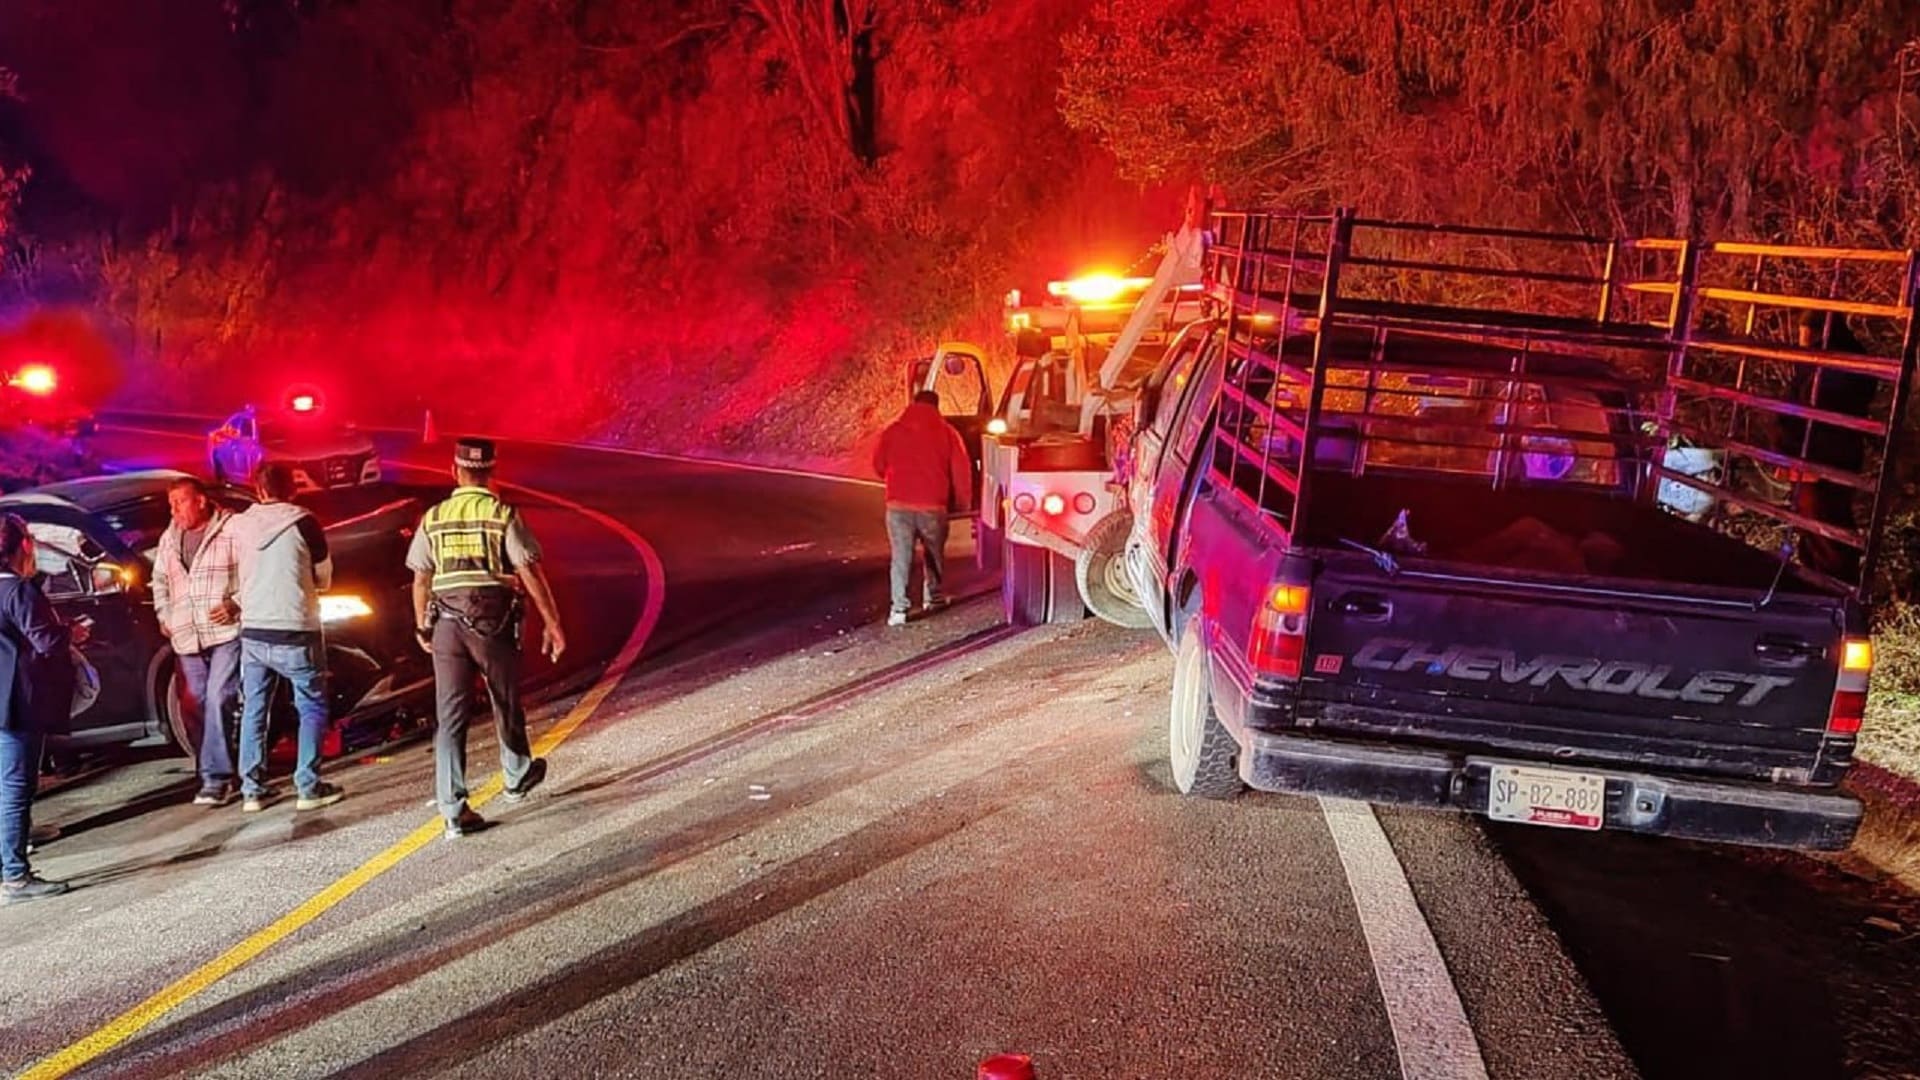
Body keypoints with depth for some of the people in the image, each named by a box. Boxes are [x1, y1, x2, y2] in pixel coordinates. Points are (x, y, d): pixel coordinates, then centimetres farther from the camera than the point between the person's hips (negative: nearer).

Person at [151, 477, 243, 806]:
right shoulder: (170, 538, 14)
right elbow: (159, 579, 27)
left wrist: (237, 605, -18)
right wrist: (164, 614, 15)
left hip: (228, 631, -7)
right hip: (187, 637, 7)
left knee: (218, 700, -15)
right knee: (201, 704, 9)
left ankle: (216, 778, -11)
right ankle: (220, 772, 18)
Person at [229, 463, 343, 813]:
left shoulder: (238, 526, 1)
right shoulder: (303, 523, -9)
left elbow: (238, 576, 10)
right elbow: (324, 578, 0)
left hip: (253, 632, 4)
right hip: (295, 633, -4)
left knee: (252, 711, 13)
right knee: (312, 709, 7)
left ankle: (252, 790, 16)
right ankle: (309, 787, 3)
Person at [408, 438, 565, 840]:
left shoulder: (433, 518, 5)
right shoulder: (503, 516, -6)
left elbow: (421, 580, 10)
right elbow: (531, 573, -10)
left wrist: (423, 628, 23)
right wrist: (552, 622, -5)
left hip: (447, 623, 2)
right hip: (493, 622, -2)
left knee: (450, 717, 2)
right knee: (506, 705, 18)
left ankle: (453, 811, -2)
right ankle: (517, 777, 40)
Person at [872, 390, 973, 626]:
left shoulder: (893, 431, 6)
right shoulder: (946, 432, 3)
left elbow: (879, 465, 14)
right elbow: (961, 470, 1)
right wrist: (963, 503, 13)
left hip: (899, 505, 0)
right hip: (932, 505, 0)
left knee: (901, 557, 1)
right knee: (935, 553, 21)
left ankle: (899, 608, -8)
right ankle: (933, 596, 31)